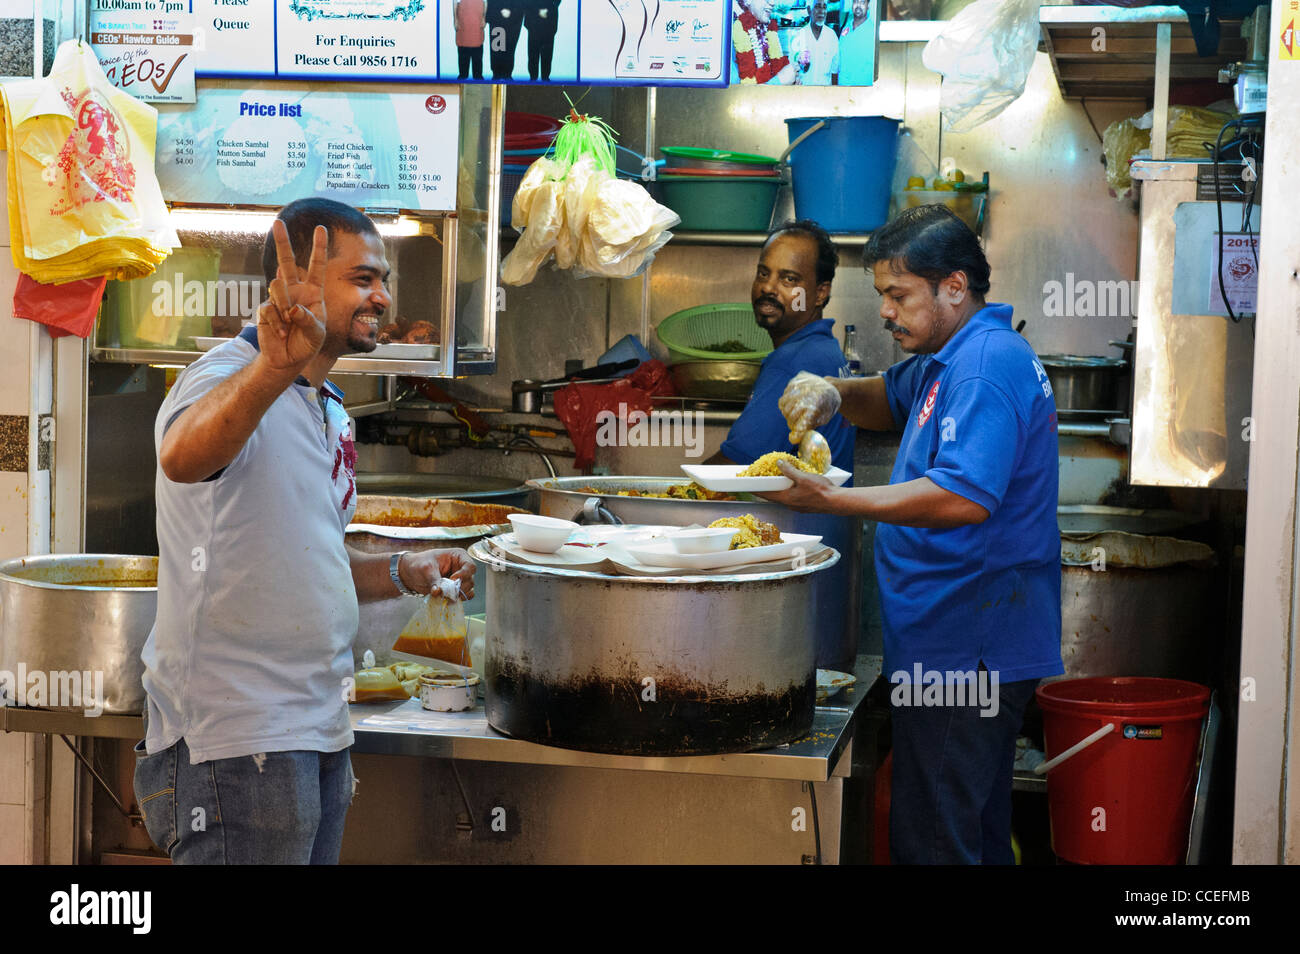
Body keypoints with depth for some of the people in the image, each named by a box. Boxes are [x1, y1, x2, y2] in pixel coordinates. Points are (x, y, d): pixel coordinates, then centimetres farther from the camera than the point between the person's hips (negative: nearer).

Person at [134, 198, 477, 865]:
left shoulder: (328, 410, 15)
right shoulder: (228, 379, -14)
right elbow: (183, 458, -40)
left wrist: (401, 574, 11)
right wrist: (274, 368, -57)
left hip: (319, 732, 9)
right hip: (238, 741, -9)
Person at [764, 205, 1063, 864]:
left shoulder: (986, 364, -17)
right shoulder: (953, 357, 16)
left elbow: (964, 498, -29)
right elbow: (891, 401, 32)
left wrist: (831, 500, -27)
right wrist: (835, 394, 8)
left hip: (962, 650, -11)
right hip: (981, 645, 11)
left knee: (931, 841, -7)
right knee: (978, 834, 19)